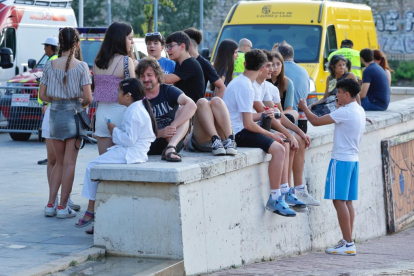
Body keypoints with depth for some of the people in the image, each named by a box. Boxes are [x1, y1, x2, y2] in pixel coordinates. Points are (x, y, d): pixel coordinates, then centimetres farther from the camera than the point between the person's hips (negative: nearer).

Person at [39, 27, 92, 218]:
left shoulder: (49, 66, 0)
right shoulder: (81, 67, -9)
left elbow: (43, 96, 4)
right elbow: (88, 98, -11)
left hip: (55, 114, 4)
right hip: (73, 114, -4)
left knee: (59, 162, 16)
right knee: (69, 163, 2)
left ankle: (51, 204, 12)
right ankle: (63, 207, 1)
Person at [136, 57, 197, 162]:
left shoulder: (168, 90, 3)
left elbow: (191, 105, -17)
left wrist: (172, 126, -28)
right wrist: (159, 133, -26)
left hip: (173, 139, 1)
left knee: (183, 109, -21)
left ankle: (170, 148, -38)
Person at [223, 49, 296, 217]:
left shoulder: (238, 82, 14)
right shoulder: (246, 87, -18)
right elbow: (248, 124, -20)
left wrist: (262, 115, 27)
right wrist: (271, 135, -12)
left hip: (236, 130, 11)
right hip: (238, 133, -11)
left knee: (281, 145, 14)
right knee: (278, 149, -23)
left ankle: (285, 193, 15)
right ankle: (274, 200, -22)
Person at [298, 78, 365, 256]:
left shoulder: (345, 112, -16)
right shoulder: (359, 111, 12)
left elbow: (316, 121, -15)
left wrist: (304, 108, 0)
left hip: (341, 159, -9)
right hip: (352, 159, 9)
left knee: (339, 201, -8)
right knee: (347, 201, 9)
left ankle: (348, 244, -10)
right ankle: (348, 242, 10)